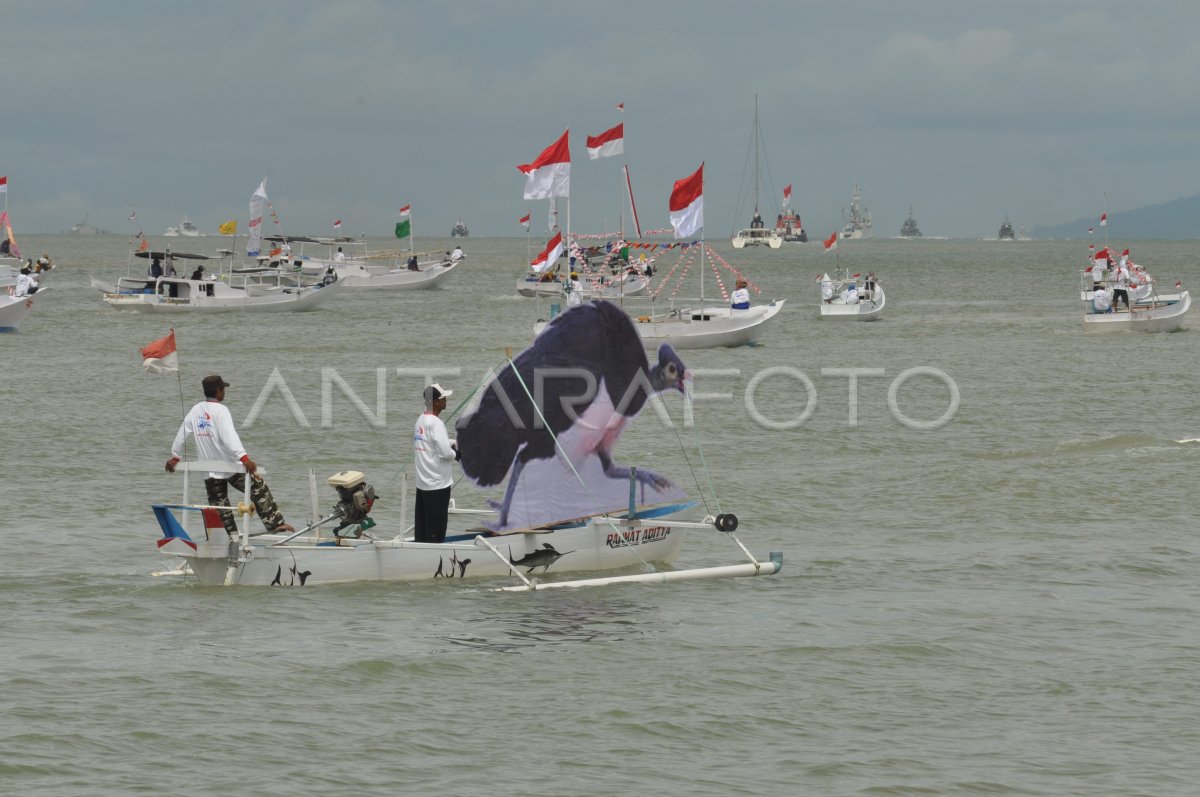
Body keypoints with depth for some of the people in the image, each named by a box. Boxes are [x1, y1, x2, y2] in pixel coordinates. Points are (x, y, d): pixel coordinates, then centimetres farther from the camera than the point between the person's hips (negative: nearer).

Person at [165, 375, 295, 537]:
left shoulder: (195, 411, 4)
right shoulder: (220, 410, -14)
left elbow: (182, 433, 12)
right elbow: (229, 437, -26)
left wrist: (175, 457, 25)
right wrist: (244, 458, -34)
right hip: (230, 466, -6)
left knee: (219, 505, 10)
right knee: (259, 489, 3)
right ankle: (275, 524, 0)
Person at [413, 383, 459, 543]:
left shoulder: (420, 421, 10)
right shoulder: (435, 423, -17)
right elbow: (445, 452, -24)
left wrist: (450, 447, 12)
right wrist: (455, 454, -1)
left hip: (422, 483, 9)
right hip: (438, 483, -9)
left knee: (421, 529, 13)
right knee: (436, 531, -3)